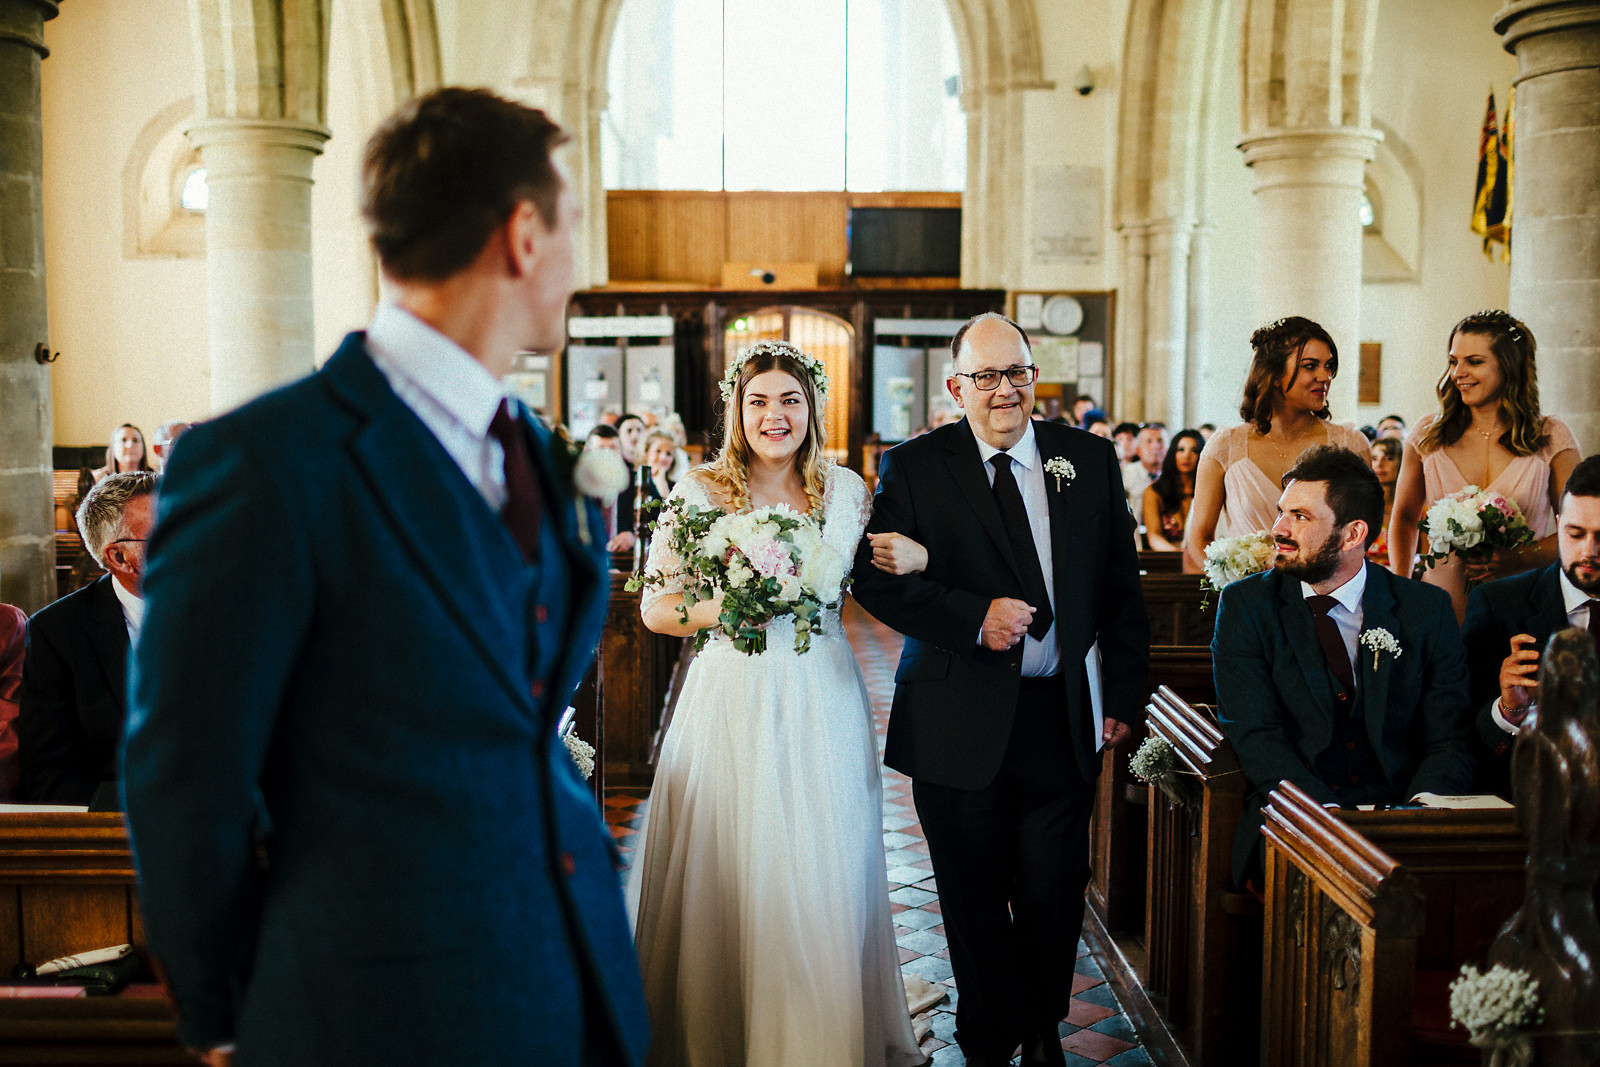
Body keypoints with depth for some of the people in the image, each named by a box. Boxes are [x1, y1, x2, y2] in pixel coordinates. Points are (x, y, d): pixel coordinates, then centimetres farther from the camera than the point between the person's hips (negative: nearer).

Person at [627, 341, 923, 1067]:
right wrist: (725, 609, -17)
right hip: (732, 701, -2)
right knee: (730, 877, 2)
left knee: (823, 882, 6)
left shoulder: (846, 490, 7)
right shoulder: (698, 492, -1)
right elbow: (656, 607, -1)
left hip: (823, 702, 2)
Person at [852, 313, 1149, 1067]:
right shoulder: (914, 467, -1)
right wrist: (975, 617, -17)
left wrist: (1124, 695, 7)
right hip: (960, 724, -2)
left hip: (1065, 718, 2)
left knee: (1054, 894, 9)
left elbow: (1121, 587, 10)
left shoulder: (1090, 460, 7)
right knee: (975, 902, 11)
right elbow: (875, 577, -7)